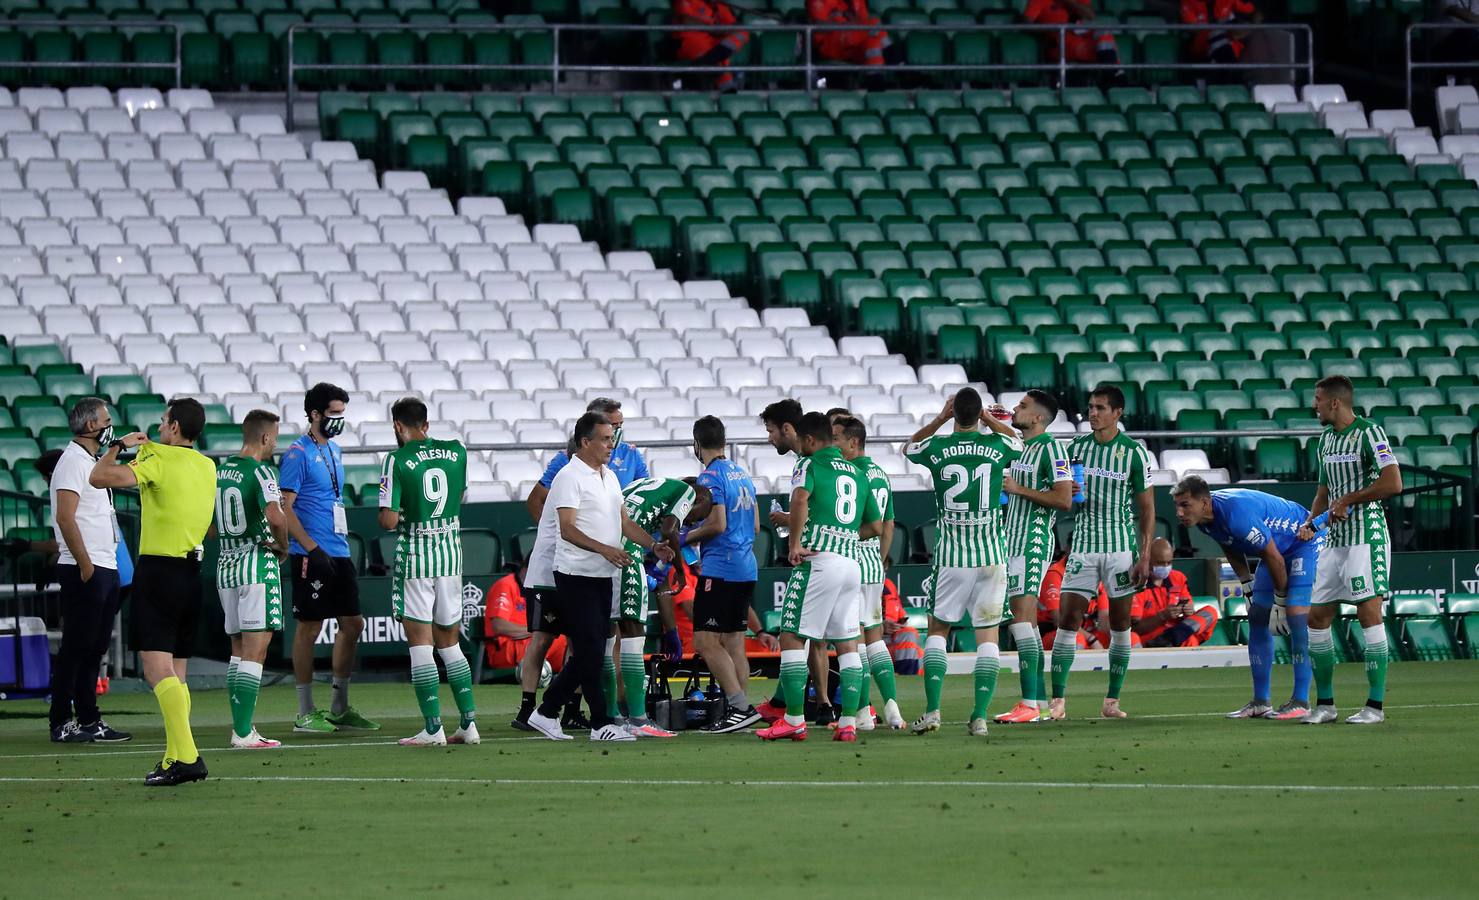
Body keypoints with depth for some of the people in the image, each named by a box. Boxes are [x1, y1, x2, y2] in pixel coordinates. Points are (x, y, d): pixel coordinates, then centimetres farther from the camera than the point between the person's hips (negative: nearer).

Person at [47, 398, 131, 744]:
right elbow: (66, 518, -20)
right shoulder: (73, 462, -12)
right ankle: (62, 724, -6)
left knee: (94, 649, 11)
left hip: (105, 569, 10)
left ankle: (89, 720, 15)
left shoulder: (91, 462, 19)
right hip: (84, 571, -10)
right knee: (75, 648, -8)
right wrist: (86, 565, -21)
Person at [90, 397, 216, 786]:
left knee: (157, 668, -14)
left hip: (158, 570, -8)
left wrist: (117, 446, 1)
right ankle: (175, 758, 14)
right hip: (192, 573, 8)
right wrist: (147, 448, 32)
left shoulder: (159, 460, -10)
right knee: (175, 674, 15)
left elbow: (99, 477, -17)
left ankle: (186, 756, -27)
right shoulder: (207, 467, 12)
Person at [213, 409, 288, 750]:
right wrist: (283, 546, -9)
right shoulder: (260, 472, -12)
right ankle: (244, 733, -11)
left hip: (225, 565, 7)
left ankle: (240, 727, 14)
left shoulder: (220, 471, 11)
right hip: (257, 564, -7)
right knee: (254, 651, -6)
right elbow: (275, 517, -26)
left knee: (238, 650, 14)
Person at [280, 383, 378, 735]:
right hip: (311, 556, -8)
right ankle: (305, 713, 3)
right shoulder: (298, 453, -10)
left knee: (352, 624, 8)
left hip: (339, 553, 8)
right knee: (309, 627, -3)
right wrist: (313, 549, -19)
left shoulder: (333, 451, 16)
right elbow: (285, 507, -14)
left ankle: (340, 709, 16)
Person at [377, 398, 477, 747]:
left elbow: (389, 520, -16)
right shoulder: (455, 451, 3)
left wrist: (384, 512, 7)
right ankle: (469, 724, 8)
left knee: (420, 642, -2)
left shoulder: (397, 460, -12)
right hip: (451, 551, 5)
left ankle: (433, 728, -7)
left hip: (414, 554, -5)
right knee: (449, 642, 13)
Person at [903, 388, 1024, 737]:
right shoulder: (998, 445, -3)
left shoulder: (937, 447, -6)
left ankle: (932, 710, 1)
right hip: (990, 556, 0)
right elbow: (1019, 443, 24)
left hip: (950, 557, 0)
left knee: (938, 629, 11)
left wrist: (940, 418, 17)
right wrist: (989, 419, 21)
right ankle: (980, 715, -4)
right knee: (987, 635, 3)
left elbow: (909, 447, 19)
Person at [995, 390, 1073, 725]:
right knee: (1026, 622, 10)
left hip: (1033, 543, -10)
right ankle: (1039, 700, 14)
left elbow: (1064, 500, -17)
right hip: (1014, 543, 10)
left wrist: (1019, 489, -15)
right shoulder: (1021, 447, 16)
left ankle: (1029, 705, -19)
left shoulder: (1051, 448, -11)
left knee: (1021, 619, -15)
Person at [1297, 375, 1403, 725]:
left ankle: (1376, 705, -8)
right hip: (1335, 539, 9)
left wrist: (1348, 500, -13)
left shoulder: (1368, 432, -10)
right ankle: (1325, 703, 14)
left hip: (1366, 536, -9)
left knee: (1369, 613, -10)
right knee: (1317, 618, 6)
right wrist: (1311, 522, 7)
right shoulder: (1327, 438, 16)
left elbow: (1393, 483, -19)